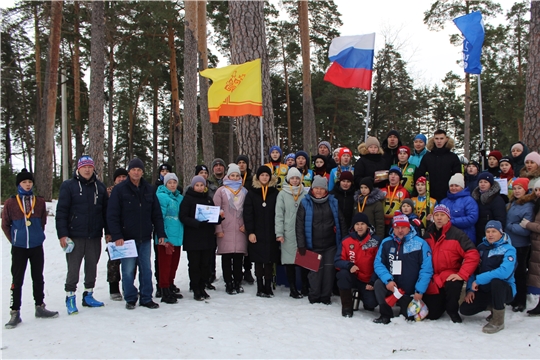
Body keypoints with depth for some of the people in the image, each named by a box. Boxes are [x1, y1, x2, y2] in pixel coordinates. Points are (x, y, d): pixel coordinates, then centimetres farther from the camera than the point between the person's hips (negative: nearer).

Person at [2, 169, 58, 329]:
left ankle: (40, 307, 26)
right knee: (17, 280, 3)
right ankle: (15, 312, 11)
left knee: (38, 278, 13)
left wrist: (38, 236, 7)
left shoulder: (40, 202, 1)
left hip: (37, 246, 2)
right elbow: (5, 225, 3)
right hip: (19, 248, -2)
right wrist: (14, 240, 1)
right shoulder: (10, 203, -5)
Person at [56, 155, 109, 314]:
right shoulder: (68, 186, -2)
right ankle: (70, 298, 11)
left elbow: (106, 210, 12)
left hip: (95, 236, 4)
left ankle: (88, 295, 24)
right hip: (75, 236, -4)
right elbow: (61, 211, -6)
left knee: (92, 267, 11)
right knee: (73, 268, 0)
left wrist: (108, 232, 9)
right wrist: (62, 234, -12)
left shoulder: (100, 187, 9)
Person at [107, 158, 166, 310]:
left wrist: (160, 233, 5)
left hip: (145, 238, 3)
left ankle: (146, 298, 16)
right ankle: (130, 299, 14)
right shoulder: (119, 190, -3)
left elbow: (157, 214, 11)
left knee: (146, 269, 7)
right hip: (127, 238, -3)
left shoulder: (149, 190, 9)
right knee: (128, 270, 1)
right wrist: (117, 236, -15)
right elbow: (112, 215, -7)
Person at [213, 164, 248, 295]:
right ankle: (228, 284, 6)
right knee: (226, 258, -1)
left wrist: (246, 225, 0)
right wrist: (218, 229, -6)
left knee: (238, 257, 3)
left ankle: (238, 283, 13)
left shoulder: (244, 191, 14)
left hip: (240, 230, 2)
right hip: (225, 230, -2)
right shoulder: (221, 191, 5)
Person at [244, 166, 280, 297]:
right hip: (257, 234, 0)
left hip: (271, 234, 0)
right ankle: (260, 288, 11)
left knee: (269, 261, 3)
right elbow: (247, 214, 0)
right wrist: (250, 232, -8)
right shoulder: (251, 194, 4)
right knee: (258, 261, 4)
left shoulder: (275, 193, 5)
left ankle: (268, 287, 10)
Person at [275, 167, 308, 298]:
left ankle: (305, 287, 14)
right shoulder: (282, 194, 3)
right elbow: (279, 214, 0)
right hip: (288, 233, -1)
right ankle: (293, 289, 12)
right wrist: (279, 233, -7)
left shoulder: (305, 194, 7)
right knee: (290, 261, 2)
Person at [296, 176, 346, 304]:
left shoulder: (333, 202, 7)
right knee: (316, 270, -1)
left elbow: (341, 222, 11)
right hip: (313, 245, -2)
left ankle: (326, 296, 15)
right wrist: (301, 245, -7)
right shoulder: (305, 203, -1)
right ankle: (314, 296, 15)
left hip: (331, 245, 2)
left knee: (329, 269, 2)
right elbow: (300, 225, -3)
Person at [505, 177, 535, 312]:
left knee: (519, 273, 5)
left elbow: (526, 230, -23)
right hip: (509, 243, 7)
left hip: (520, 246, -7)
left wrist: (509, 226, -14)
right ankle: (511, 297, 31)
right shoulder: (512, 203, 7)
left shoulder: (528, 206, -17)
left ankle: (520, 302, 18)